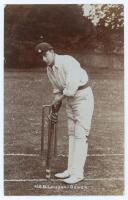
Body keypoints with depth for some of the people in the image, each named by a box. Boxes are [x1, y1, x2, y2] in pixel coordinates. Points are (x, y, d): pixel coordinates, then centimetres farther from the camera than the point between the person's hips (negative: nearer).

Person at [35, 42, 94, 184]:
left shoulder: (67, 61, -22)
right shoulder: (49, 70, 5)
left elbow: (73, 84, -31)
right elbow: (57, 90, 15)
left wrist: (61, 97, -18)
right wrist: (55, 108, 11)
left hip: (83, 96, -9)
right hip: (70, 98, 9)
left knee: (80, 134, -9)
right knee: (71, 134, 10)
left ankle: (77, 173, -7)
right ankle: (71, 169, 17)